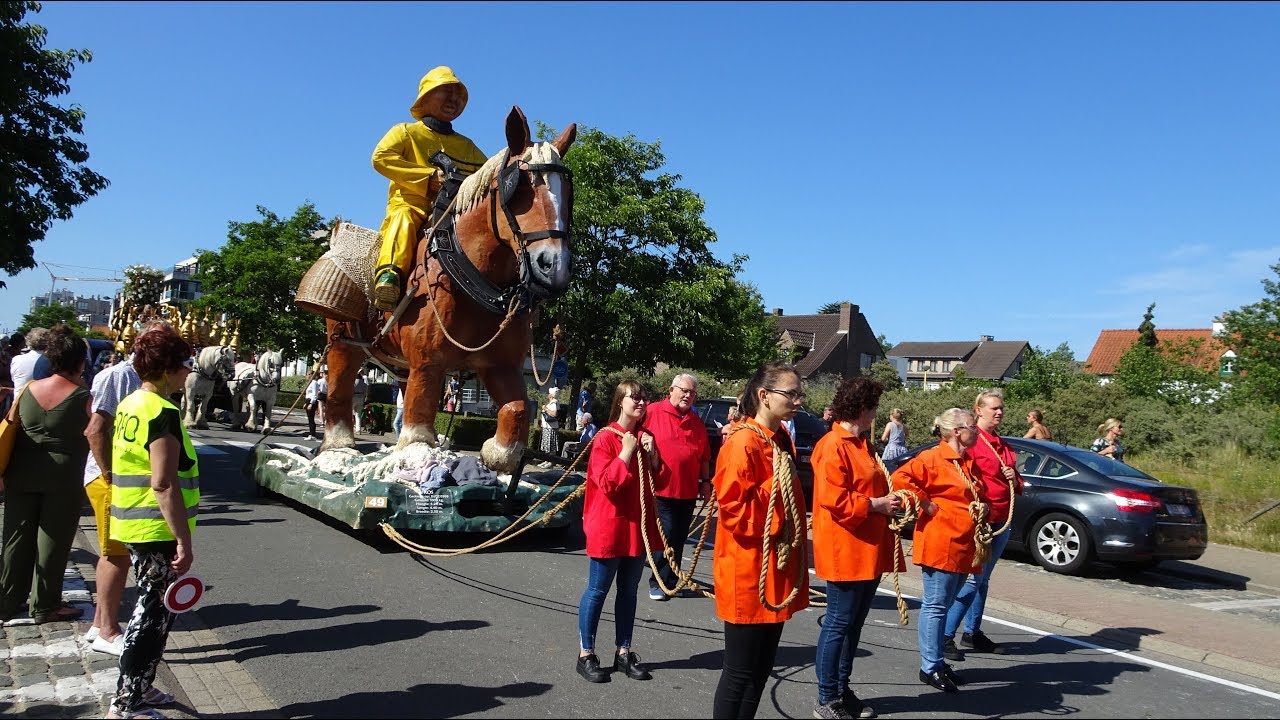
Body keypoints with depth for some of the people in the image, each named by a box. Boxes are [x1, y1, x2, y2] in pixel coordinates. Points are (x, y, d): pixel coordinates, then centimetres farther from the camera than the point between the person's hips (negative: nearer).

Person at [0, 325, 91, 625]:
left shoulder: (28, 390, 0)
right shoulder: (83, 397, -12)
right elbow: (93, 440, -10)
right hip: (63, 478, -4)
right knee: (53, 542, 7)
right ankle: (45, 606, 16)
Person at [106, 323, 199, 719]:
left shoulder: (130, 404, 10)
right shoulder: (163, 413, -20)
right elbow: (163, 484, -24)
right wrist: (184, 541, -21)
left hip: (132, 526, 10)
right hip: (158, 530, -10)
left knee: (150, 608, 21)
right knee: (154, 614, 1)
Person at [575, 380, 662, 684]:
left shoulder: (645, 436, 9)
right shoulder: (606, 438, -13)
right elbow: (607, 483, -20)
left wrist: (651, 454, -4)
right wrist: (626, 452, -21)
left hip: (638, 525, 7)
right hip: (608, 527, -7)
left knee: (629, 590, 14)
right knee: (597, 590, 3)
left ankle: (623, 652, 25)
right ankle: (586, 654, 14)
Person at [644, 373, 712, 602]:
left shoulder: (696, 422, 13)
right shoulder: (653, 412, -4)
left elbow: (704, 456, 16)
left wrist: (706, 482, 13)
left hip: (688, 490, 5)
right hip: (661, 488, -5)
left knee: (679, 538, 11)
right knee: (666, 536, -5)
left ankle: (671, 582, 23)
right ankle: (658, 582, 10)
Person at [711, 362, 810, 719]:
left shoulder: (782, 441, 9)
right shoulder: (743, 444, -18)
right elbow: (732, 510, -21)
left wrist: (798, 546, 13)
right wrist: (773, 487, -20)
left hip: (777, 569, 9)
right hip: (748, 572, -9)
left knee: (762, 668, 17)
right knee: (740, 671, 2)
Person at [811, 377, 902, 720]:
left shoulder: (862, 445, 15)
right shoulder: (833, 446, -16)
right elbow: (833, 500, -23)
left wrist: (890, 500, 7)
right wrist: (876, 505, -16)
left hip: (869, 550, 10)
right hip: (846, 551, -10)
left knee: (854, 624, 16)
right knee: (838, 625, -2)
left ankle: (842, 689, 27)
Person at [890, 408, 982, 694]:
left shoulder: (968, 462, 16)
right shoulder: (933, 458, -12)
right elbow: (900, 479, -24)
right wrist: (927, 505, -19)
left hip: (962, 547, 9)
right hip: (939, 544, -9)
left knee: (943, 605, 15)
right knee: (935, 605, -3)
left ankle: (937, 661, 23)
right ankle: (930, 667, 4)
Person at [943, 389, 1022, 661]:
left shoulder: (1002, 445, 18)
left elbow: (1017, 485, 25)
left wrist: (1014, 479, 3)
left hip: (1001, 521, 8)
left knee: (982, 579, 14)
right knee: (973, 579, -10)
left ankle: (973, 633, 24)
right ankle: (946, 636, -5)